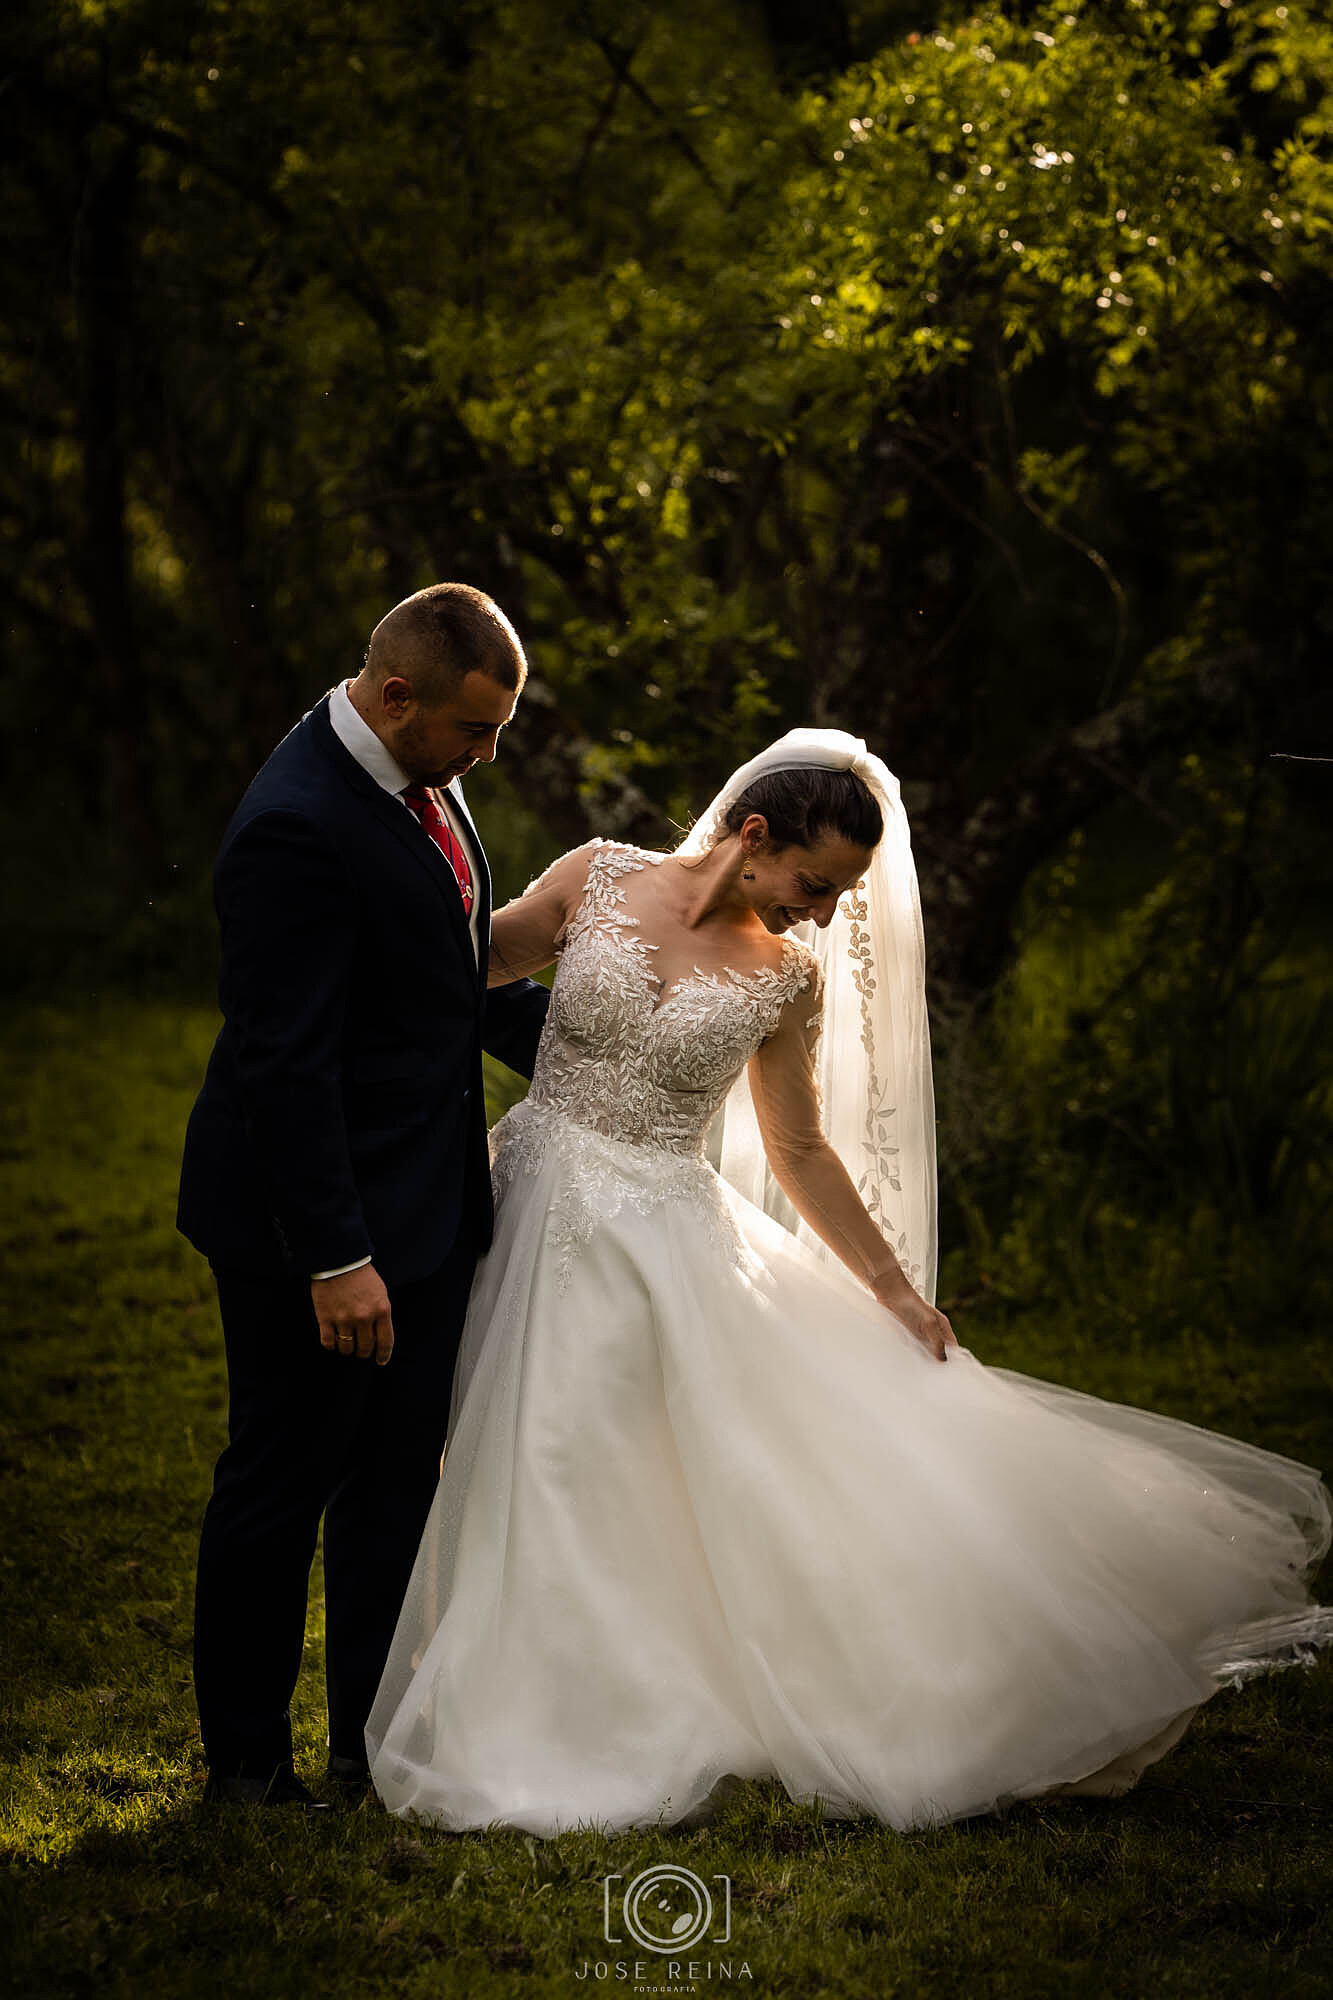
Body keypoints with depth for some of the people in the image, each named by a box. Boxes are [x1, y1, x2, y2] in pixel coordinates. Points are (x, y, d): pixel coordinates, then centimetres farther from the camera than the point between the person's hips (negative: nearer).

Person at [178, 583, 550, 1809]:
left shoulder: (422, 780, 5)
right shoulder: (297, 830, -25)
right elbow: (286, 1063, -25)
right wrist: (334, 1260, -25)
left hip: (428, 1204, 9)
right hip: (317, 1220, -9)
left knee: (397, 1481, 16)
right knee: (281, 1485, 6)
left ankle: (374, 1741, 28)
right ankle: (247, 1755, 21)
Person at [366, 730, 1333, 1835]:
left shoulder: (787, 979, 0)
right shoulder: (597, 878, -4)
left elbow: (800, 1151, 10)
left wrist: (894, 1287, 10)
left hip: (676, 1246, 1)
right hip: (542, 1222, -1)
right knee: (548, 1486, 3)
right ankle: (548, 1738, 18)